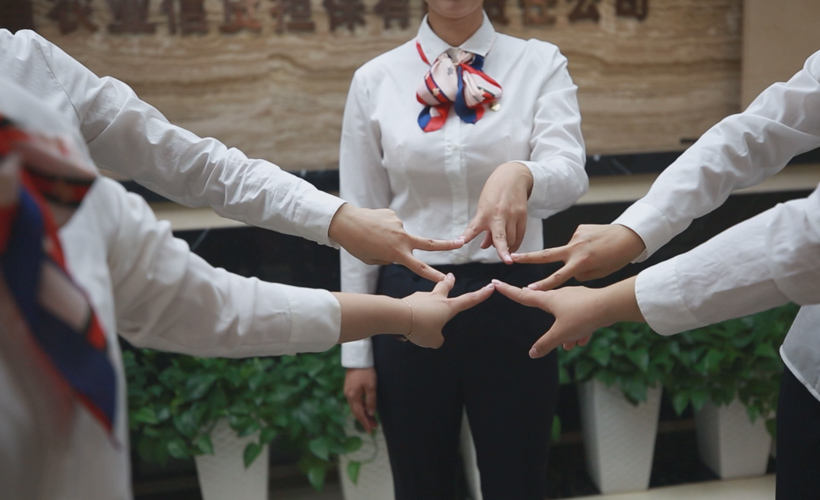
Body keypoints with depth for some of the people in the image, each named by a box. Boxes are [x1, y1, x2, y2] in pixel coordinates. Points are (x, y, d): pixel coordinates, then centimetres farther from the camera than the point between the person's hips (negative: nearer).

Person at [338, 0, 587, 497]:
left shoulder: (541, 64, -1)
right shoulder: (375, 79, 1)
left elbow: (570, 172, -17)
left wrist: (521, 175, -41)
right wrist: (356, 349, 2)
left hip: (511, 302, -1)